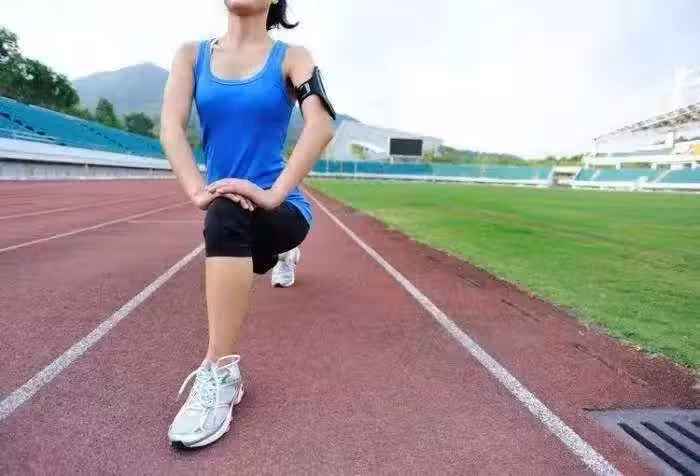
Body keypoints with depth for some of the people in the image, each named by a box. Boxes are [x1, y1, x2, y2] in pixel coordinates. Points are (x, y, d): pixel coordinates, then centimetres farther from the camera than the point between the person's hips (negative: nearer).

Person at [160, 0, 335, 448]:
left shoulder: (291, 57, 1)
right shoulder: (193, 54, 10)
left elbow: (321, 125, -18)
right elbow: (171, 127, -5)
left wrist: (272, 195, -29)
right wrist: (198, 191, -22)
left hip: (282, 208, -5)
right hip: (225, 208, 6)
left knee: (228, 217, -33)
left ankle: (219, 373, -27)